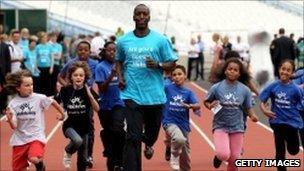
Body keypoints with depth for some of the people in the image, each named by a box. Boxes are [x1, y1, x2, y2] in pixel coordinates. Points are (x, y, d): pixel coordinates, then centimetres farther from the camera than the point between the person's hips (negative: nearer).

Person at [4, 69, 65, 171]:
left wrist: (62, 113, 22)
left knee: (34, 159, -31)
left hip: (36, 137, -3)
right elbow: (14, 126, -9)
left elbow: (53, 102, 9)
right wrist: (10, 120, -31)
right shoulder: (13, 103, -6)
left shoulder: (39, 98, -11)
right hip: (19, 140, 3)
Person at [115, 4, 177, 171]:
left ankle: (148, 143, 55)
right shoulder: (123, 41, 5)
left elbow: (172, 63, 2)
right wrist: (120, 77, 2)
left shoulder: (160, 40, 0)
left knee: (153, 131, 19)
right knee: (133, 138, -11)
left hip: (155, 95, 1)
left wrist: (158, 65, -17)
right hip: (132, 95, -1)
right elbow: (119, 61, 20)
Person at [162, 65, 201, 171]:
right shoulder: (167, 88, -1)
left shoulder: (188, 92, 2)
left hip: (184, 125, 4)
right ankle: (174, 158, -8)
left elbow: (198, 106, -12)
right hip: (170, 122, -3)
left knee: (185, 159, 11)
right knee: (179, 139, -35)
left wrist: (189, 106, -31)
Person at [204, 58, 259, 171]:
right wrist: (210, 106, -17)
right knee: (224, 155, -20)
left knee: (234, 159, 7)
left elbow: (248, 107, 4)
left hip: (237, 127, 2)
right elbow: (206, 102, 5)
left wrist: (252, 116, -16)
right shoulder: (216, 88, -8)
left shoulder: (244, 90, -4)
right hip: (220, 126, -2)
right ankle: (219, 157, 18)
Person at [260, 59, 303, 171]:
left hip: (292, 122, -1)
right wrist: (264, 110, -16)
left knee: (293, 150, 10)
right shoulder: (273, 86, -6)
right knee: (280, 152, 6)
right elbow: (262, 101, -1)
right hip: (278, 122, 1)